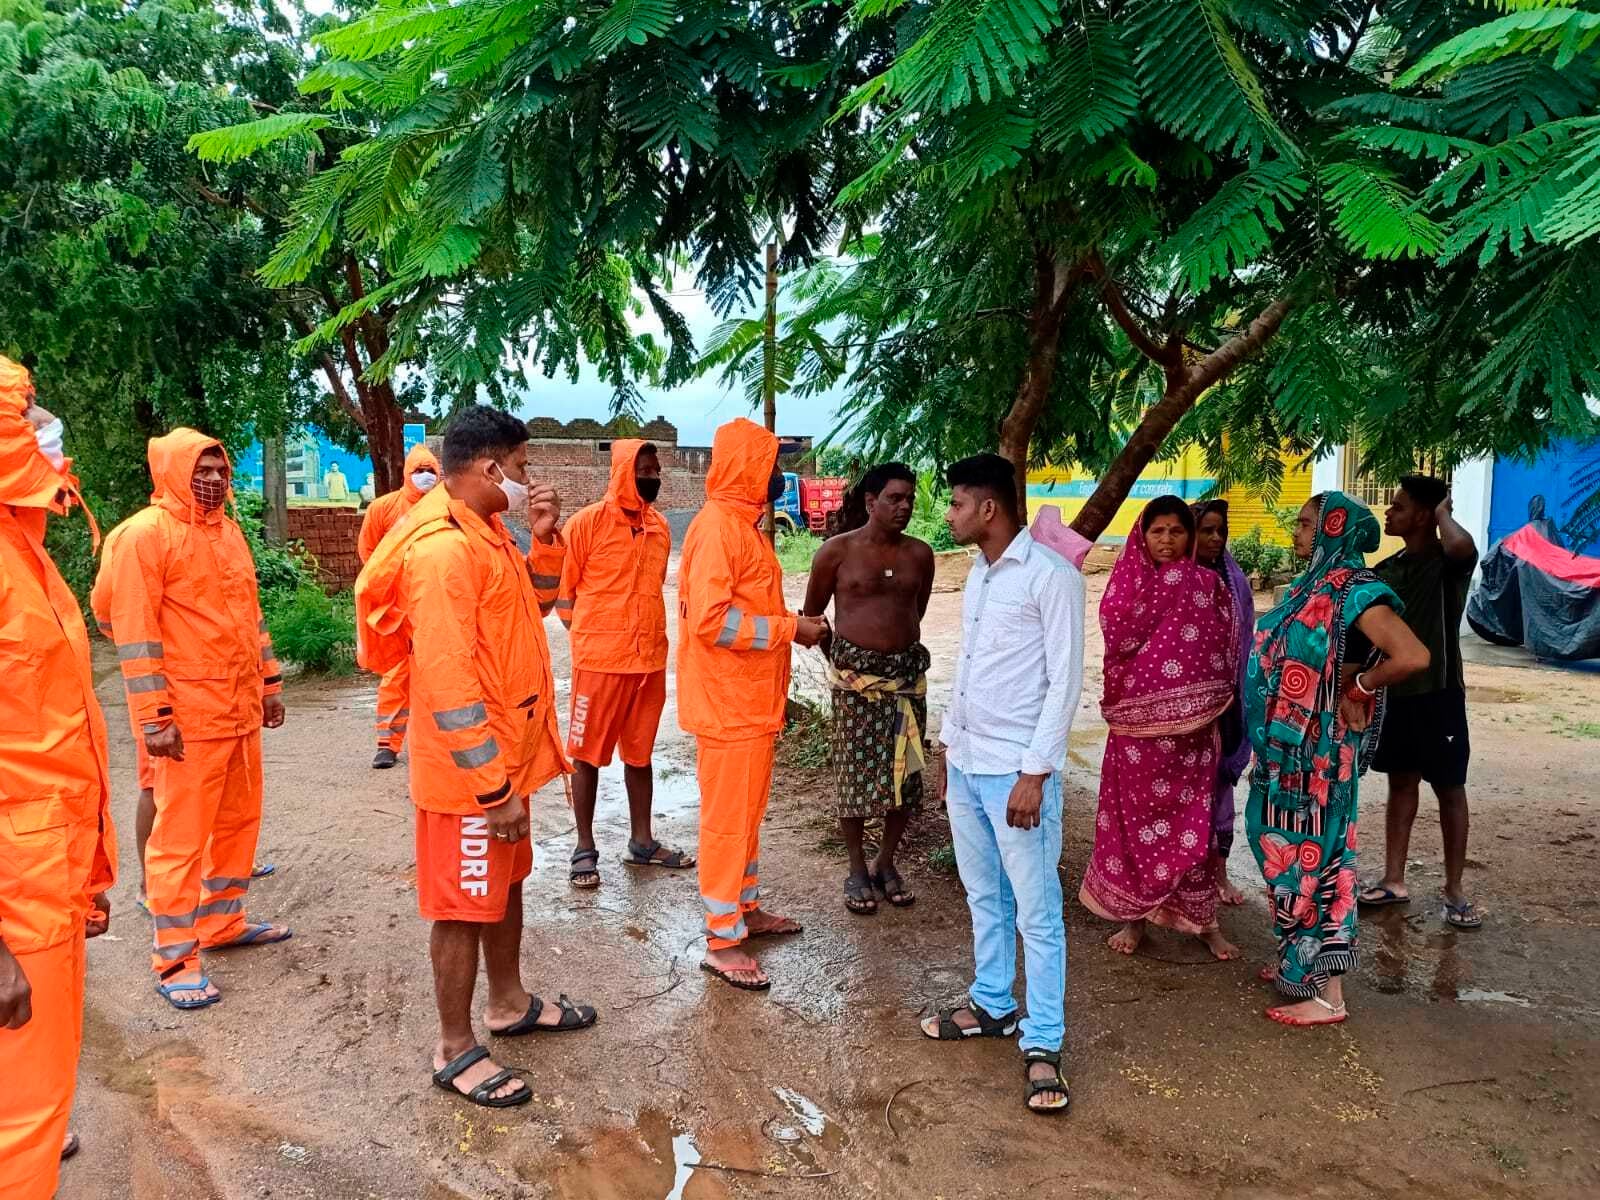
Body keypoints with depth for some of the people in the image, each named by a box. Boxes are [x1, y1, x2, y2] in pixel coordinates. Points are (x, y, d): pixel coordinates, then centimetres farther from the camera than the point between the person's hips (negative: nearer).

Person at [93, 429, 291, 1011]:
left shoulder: (228, 532, 13)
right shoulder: (145, 533, -11)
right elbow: (133, 632, -15)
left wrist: (269, 683, 18)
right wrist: (154, 718, -18)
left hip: (240, 709, 8)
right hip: (189, 716, -8)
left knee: (239, 819, 16)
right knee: (181, 835, -1)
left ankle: (224, 921, 31)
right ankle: (174, 959, 8)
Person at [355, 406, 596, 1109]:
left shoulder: (487, 531, 7)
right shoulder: (442, 549, -24)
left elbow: (533, 605, 19)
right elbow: (448, 682, -27)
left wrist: (543, 540, 1)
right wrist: (493, 786, -24)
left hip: (507, 753, 10)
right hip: (471, 768, -10)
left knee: (506, 882, 22)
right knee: (463, 904, 5)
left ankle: (509, 1004, 41)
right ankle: (455, 1049, 21)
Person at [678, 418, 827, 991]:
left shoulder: (743, 525, 13)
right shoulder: (717, 525, -18)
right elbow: (711, 618, -26)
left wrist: (794, 624, 6)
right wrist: (789, 628, -19)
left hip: (753, 701, 10)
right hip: (728, 705, -10)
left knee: (747, 813, 19)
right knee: (727, 818, -1)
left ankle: (746, 910, 33)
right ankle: (722, 939, 10)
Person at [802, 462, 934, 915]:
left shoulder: (920, 554, 4)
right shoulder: (837, 550, -5)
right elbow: (811, 613, 5)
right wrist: (836, 659, 8)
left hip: (907, 672, 4)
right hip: (855, 674, -3)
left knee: (905, 772, 7)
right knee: (855, 774, 1)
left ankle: (886, 863, 24)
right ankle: (857, 869, 16)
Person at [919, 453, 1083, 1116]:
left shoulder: (1051, 576, -14)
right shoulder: (977, 574, 12)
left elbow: (1065, 682, -15)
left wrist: (1034, 773, -17)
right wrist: (948, 744, 18)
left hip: (1017, 769, -8)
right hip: (966, 763, 8)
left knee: (1037, 911, 1)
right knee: (984, 898, 19)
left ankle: (1042, 1044, 10)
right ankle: (991, 1004, 34)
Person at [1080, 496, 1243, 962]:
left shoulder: (1209, 585, 3)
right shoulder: (1128, 583, 3)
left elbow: (1225, 652, 1)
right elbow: (1117, 635, -13)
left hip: (1191, 725, 0)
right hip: (1138, 721, 0)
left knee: (1191, 821, 5)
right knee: (1136, 815, 6)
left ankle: (1203, 919, 19)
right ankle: (1135, 916, 20)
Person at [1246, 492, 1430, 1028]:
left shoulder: (1357, 593, -17)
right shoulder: (1310, 587, 9)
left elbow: (1413, 657, -30)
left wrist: (1361, 687, -16)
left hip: (1318, 751, -8)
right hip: (1285, 747, 8)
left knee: (1310, 857, -2)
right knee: (1286, 850, 16)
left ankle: (1327, 994, 9)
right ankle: (1299, 960, 32)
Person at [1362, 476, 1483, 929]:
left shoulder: (1449, 562, -12)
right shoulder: (1387, 568, 8)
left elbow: (1463, 545, -39)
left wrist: (1443, 513, -19)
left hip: (1438, 692, -6)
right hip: (1394, 691, 6)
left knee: (1449, 789, 4)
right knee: (1401, 783, 12)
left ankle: (1454, 890, 14)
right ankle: (1394, 880, 21)